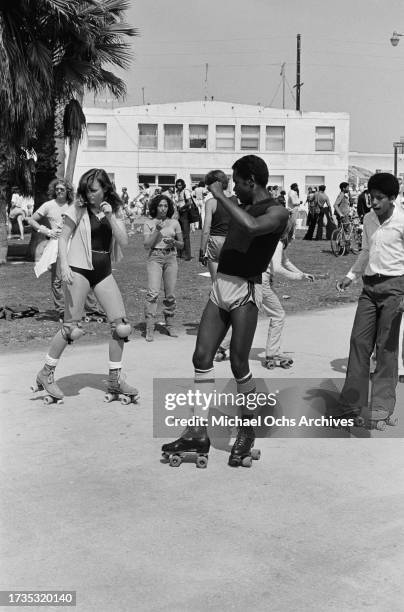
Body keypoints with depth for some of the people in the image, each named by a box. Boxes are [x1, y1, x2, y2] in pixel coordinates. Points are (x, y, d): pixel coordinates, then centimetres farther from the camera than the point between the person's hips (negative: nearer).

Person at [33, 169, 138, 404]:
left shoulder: (115, 210, 7)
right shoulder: (78, 208, -4)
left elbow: (123, 241, -1)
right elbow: (63, 238, -4)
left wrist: (110, 216, -12)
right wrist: (64, 264, -18)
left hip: (104, 271, 5)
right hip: (79, 270, -5)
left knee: (121, 324, -1)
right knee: (73, 327, -7)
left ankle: (115, 379, 11)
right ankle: (46, 373, 11)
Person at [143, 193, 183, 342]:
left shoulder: (174, 223, 9)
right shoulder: (149, 223, 4)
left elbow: (181, 244, 13)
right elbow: (147, 245, -4)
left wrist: (173, 242, -8)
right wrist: (157, 230, -12)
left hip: (171, 258, 2)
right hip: (154, 258, -2)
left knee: (170, 294, 4)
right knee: (153, 292, -15)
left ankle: (169, 325, 19)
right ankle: (149, 328, -14)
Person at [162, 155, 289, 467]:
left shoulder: (277, 212, -6)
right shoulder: (243, 207, 18)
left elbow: (253, 226, -30)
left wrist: (221, 196, -20)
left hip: (245, 291, -8)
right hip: (220, 286, 8)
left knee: (238, 363, -5)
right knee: (202, 357, 1)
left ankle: (247, 429, 15)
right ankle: (199, 433, 6)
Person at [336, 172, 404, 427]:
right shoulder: (368, 219, 9)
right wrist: (351, 275, 16)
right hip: (369, 286, 6)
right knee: (359, 340, 5)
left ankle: (382, 406, 9)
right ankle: (352, 403, 14)